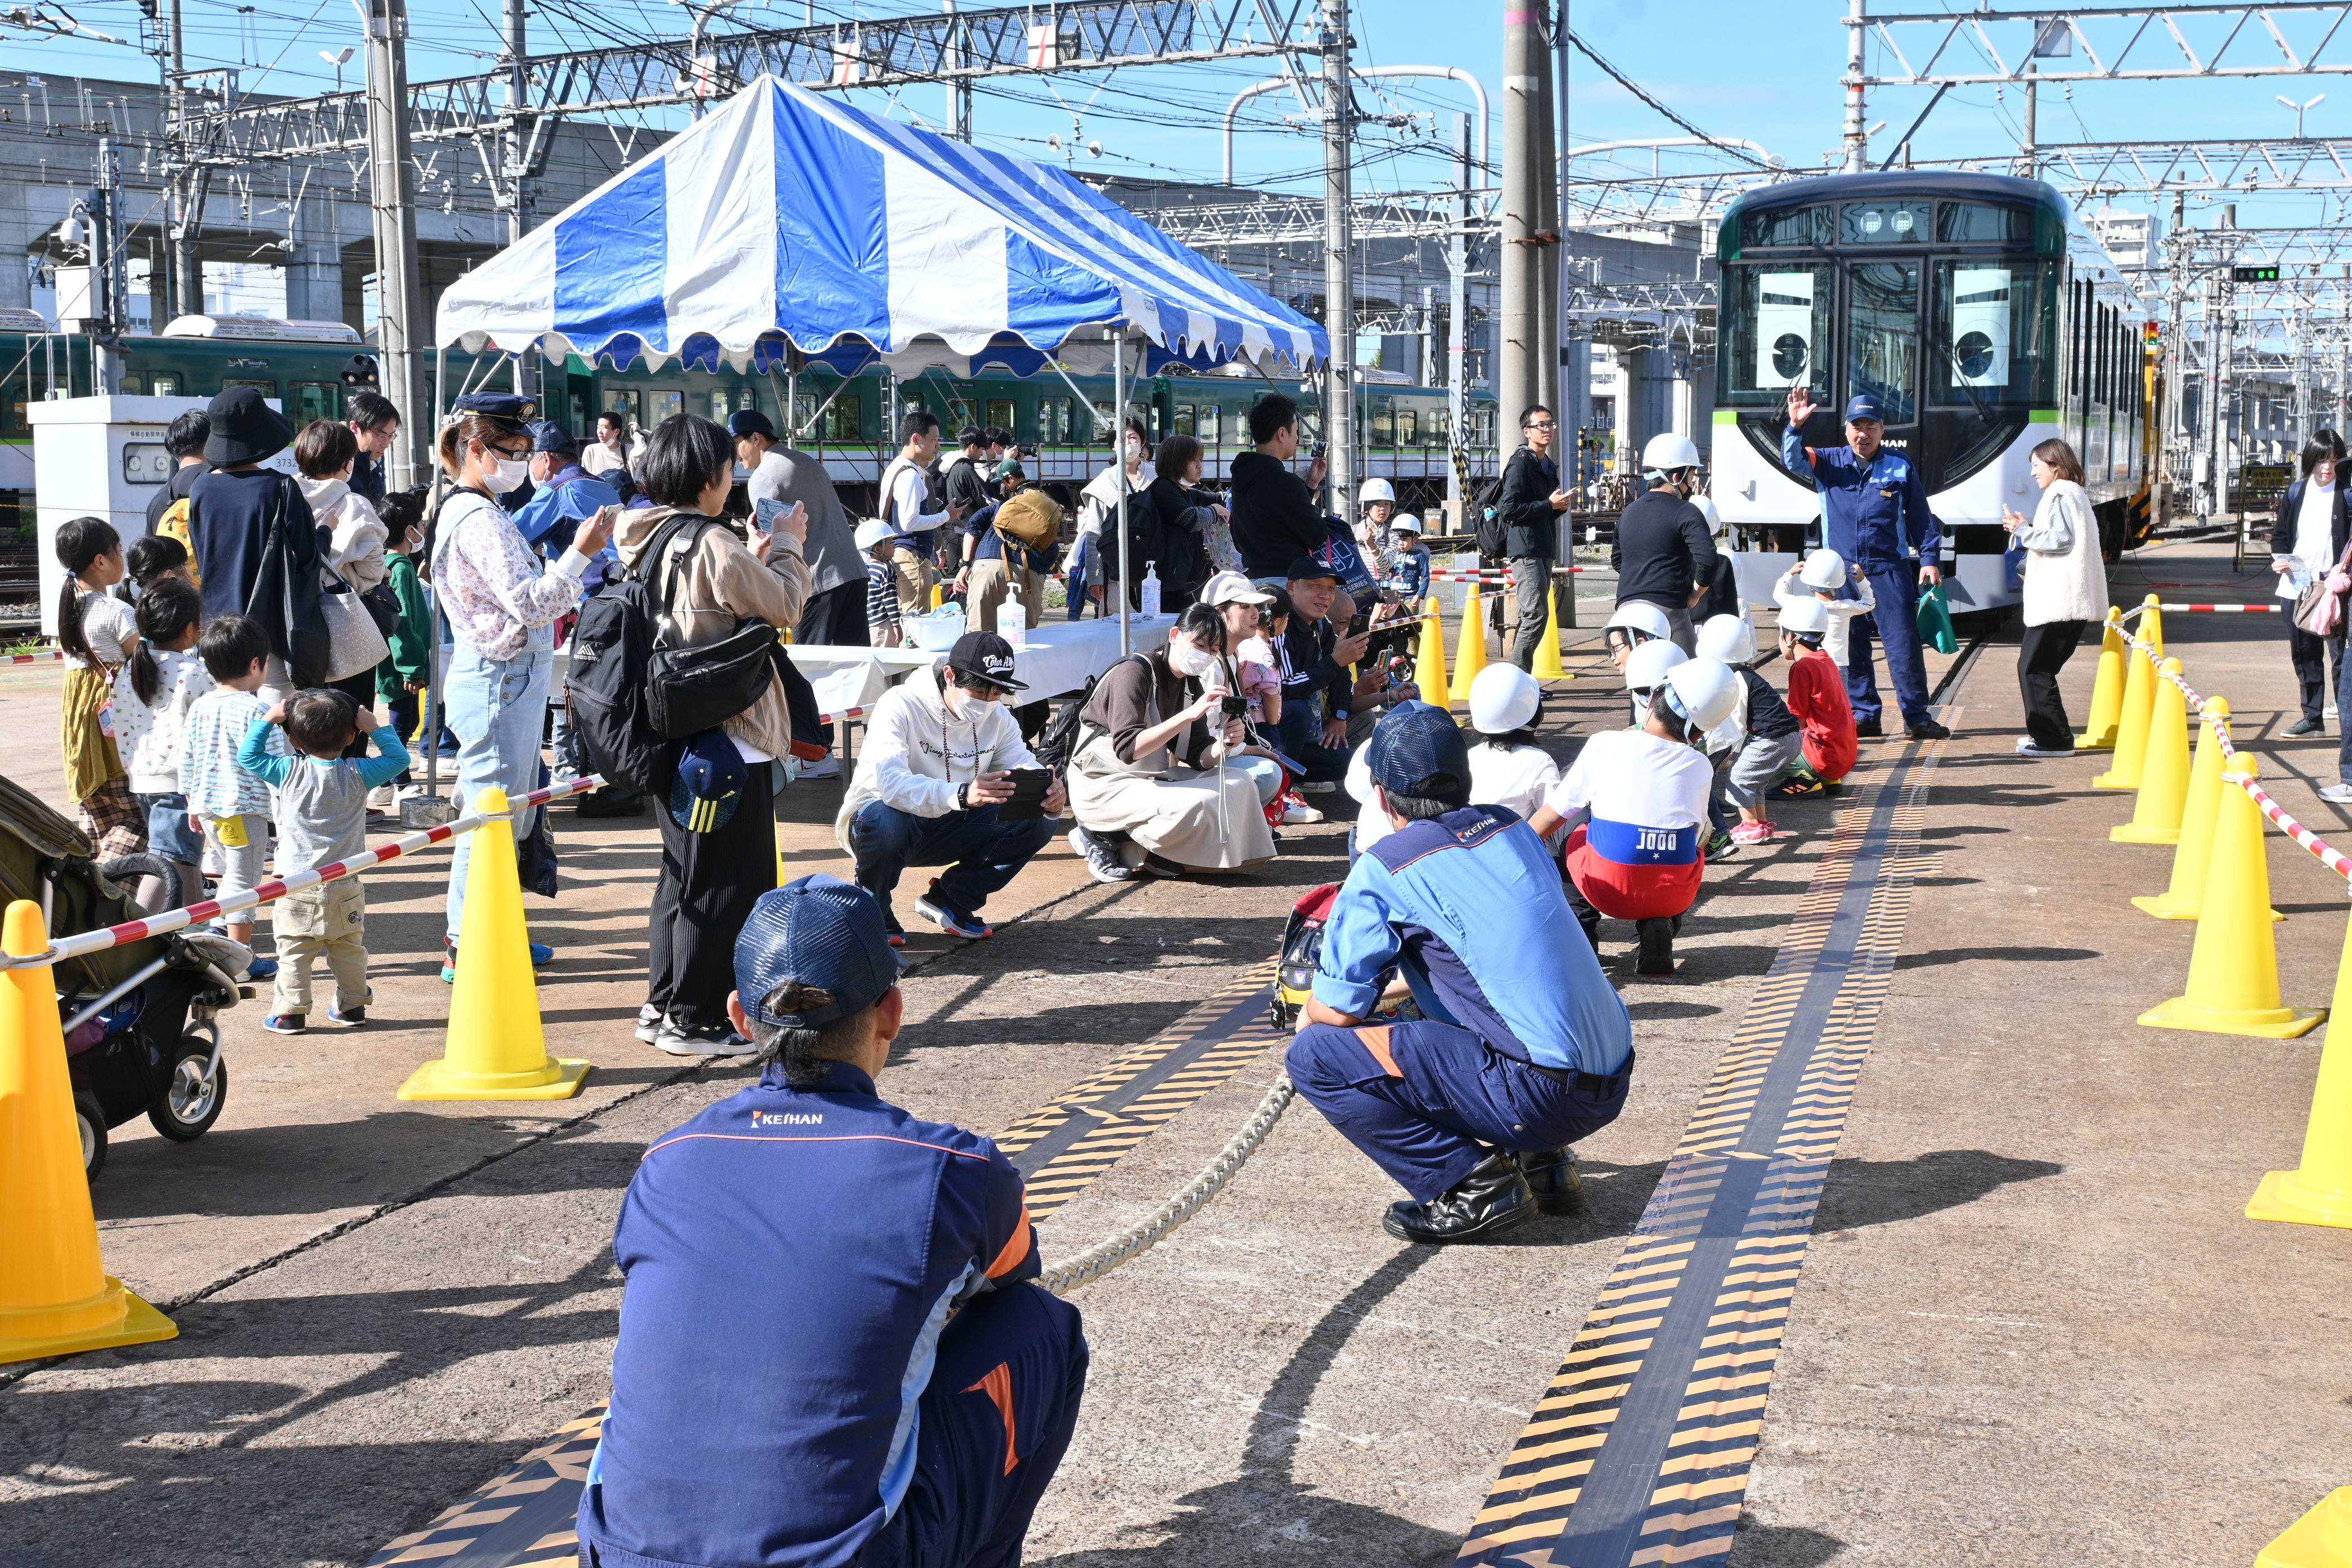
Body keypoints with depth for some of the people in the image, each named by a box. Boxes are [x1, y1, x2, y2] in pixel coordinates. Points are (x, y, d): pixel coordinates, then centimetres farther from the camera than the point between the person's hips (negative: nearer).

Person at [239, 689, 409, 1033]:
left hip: (297, 886, -2)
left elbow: (247, 755, 5)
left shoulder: (289, 772, -7)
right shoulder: (358, 774, -5)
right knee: (349, 950, 14)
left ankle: (290, 1012, 2)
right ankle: (351, 1006, 21)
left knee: (294, 953, 3)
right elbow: (398, 758, 8)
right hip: (345, 886, 2)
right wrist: (375, 725, 7)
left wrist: (268, 719, 8)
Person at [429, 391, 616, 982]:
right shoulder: (477, 520, -17)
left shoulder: (477, 512, 15)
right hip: (498, 679, -11)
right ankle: (466, 947, 2)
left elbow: (525, 594, 20)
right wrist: (580, 553, -23)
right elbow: (528, 601, -24)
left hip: (512, 677, 11)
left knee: (512, 812, 16)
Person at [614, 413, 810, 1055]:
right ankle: (694, 1019, 5)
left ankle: (662, 1005, 26)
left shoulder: (648, 541, 8)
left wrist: (755, 560, 13)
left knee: (684, 874, 19)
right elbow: (784, 606, -11)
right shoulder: (712, 545, -20)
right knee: (726, 882, 0)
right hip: (727, 737, -10)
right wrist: (786, 547, 3)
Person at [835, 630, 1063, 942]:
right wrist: (961, 795, -55)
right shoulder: (901, 706, -24)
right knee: (885, 820, -42)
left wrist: (1049, 796, -36)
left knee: (1038, 821, -14)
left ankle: (951, 899, 3)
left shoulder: (998, 717, -2)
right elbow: (891, 783, -39)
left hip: (949, 829, 6)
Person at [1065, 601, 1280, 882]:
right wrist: (1190, 714, -36)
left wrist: (1224, 746, -21)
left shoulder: (1191, 684, 7)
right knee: (1197, 804, -30)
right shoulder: (1135, 671, -18)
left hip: (1153, 779, 9)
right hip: (1104, 786, -9)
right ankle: (1106, 839, -10)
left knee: (1238, 783, -6)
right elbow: (1128, 748, -30)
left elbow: (1199, 758, 2)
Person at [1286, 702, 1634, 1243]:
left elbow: (1337, 1010, -4)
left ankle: (1475, 1187, -6)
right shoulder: (1512, 828, 14)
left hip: (1543, 1096, -8)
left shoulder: (1383, 869, -6)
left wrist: (1308, 1017, 20)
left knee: (1315, 1056, -5)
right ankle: (1539, 1162, 17)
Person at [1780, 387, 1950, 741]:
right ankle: (1863, 716, 13)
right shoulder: (1829, 462, 7)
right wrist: (1795, 426, -28)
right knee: (1850, 648, 5)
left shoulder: (1901, 467, 5)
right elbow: (1793, 460, -9)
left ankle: (1917, 717, -2)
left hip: (1888, 569, -2)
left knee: (1903, 643, -6)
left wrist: (1930, 559, 1)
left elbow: (1922, 519, 9)